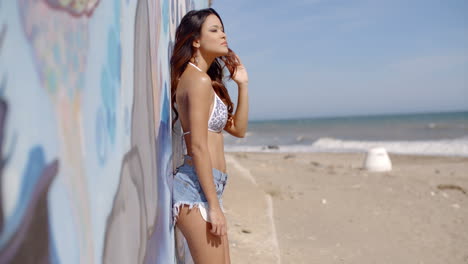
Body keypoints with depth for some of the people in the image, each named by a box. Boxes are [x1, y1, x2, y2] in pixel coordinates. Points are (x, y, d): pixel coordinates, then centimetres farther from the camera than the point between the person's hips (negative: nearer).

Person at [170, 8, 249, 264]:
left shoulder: (208, 80, 19)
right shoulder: (199, 80, -11)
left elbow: (238, 129, 21)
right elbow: (198, 147, -18)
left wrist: (243, 85, 13)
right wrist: (214, 205, -18)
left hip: (206, 187, 10)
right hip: (198, 187, -10)